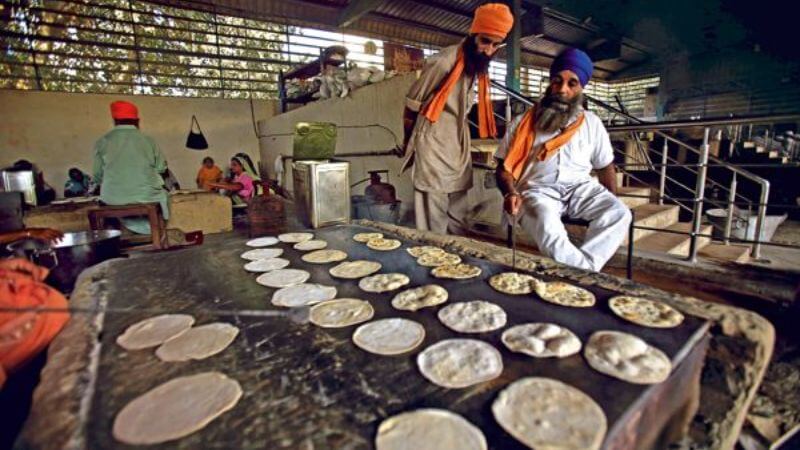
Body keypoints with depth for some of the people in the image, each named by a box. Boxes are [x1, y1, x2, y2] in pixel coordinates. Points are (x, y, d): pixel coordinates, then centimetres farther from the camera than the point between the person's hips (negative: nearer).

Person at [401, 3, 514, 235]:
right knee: (433, 226, -6)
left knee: (459, 222, 14)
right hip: (433, 149, -8)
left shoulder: (478, 64, 9)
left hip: (459, 149, 8)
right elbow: (411, 106, -8)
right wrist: (409, 141, 5)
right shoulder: (443, 62, -16)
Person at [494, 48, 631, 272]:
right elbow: (504, 168, 1)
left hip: (580, 188, 4)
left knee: (619, 213, -25)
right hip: (538, 190, -3)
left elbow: (606, 168, 17)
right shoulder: (523, 123, 3)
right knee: (545, 221, -37)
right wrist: (510, 193, -20)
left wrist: (611, 205, 3)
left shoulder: (592, 123, 12)